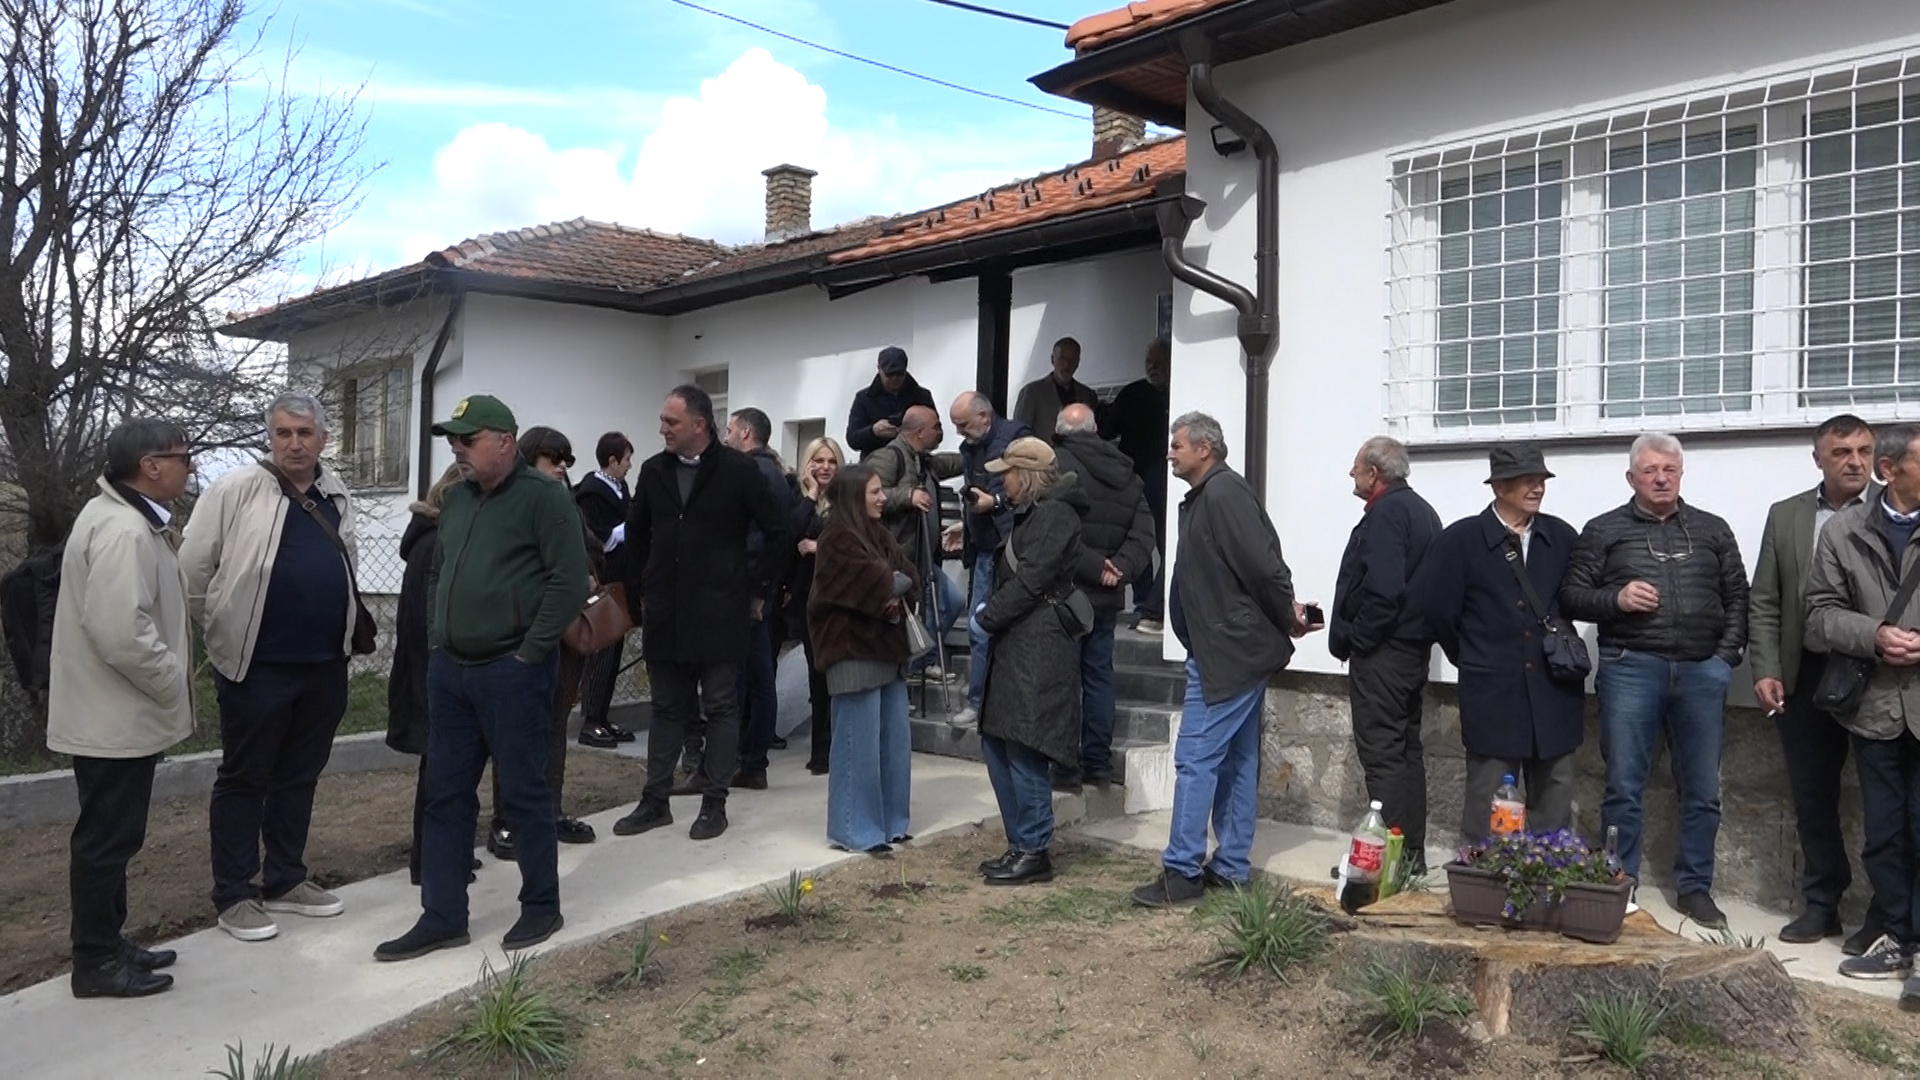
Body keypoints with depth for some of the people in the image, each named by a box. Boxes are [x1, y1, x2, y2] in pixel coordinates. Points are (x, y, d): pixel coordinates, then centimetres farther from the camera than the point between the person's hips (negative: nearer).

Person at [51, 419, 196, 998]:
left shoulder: (124, 517, 12)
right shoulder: (123, 530, -23)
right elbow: (122, 634, -31)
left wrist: (167, 682, 16)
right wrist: (173, 683, -17)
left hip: (120, 713, 11)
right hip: (116, 718, -11)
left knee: (112, 835, 17)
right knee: (106, 838, 0)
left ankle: (108, 942, 28)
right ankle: (96, 961, 10)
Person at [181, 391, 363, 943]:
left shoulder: (337, 497, 8)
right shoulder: (234, 491, -9)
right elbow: (192, 570, -5)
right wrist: (220, 631, 2)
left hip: (325, 665, 6)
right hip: (256, 666, -5)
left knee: (299, 777, 15)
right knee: (244, 779, 5)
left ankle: (284, 880, 27)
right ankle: (234, 894, 15)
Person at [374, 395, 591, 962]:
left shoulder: (543, 496, -11)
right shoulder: (456, 499, 13)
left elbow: (570, 581, -16)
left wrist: (530, 652, -15)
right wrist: (436, 639, 13)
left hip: (512, 671, -7)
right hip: (450, 669, 8)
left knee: (524, 791, 3)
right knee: (445, 794, 11)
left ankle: (541, 906, 19)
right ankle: (441, 917, 20)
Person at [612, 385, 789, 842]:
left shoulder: (739, 470, -7)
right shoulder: (654, 470, 6)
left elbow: (777, 534, -3)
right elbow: (637, 535, 17)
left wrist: (753, 587, -3)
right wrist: (639, 595, 11)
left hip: (719, 612, -4)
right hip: (665, 612, 4)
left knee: (720, 708, 4)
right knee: (666, 708, 12)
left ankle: (715, 804, 12)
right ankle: (655, 801, 20)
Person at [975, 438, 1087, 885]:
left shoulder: (1055, 514, -11)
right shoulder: (1030, 514, 21)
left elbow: (1031, 579, -16)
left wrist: (987, 616, -8)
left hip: (1038, 648, -11)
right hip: (1015, 644, 11)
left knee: (1024, 750, -7)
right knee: (996, 744, 12)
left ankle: (1034, 852, 2)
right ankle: (1020, 844, 20)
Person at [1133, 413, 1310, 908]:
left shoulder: (1224, 493, -17)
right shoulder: (1202, 497, 15)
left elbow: (1263, 566, -21)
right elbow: (1264, 566, 16)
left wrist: (1287, 619, -8)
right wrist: (1287, 615, 9)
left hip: (1228, 652, -11)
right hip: (1232, 649, 11)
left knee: (1196, 759, -7)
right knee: (1237, 761, 13)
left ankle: (1182, 873, -2)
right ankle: (1232, 867, 21)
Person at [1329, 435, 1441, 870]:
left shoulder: (1386, 514, -15)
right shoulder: (1422, 510, 16)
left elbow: (1382, 589, -25)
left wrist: (1352, 640, -14)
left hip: (1381, 654, -10)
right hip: (1414, 647, 10)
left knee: (1381, 752, -7)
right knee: (1406, 749, 14)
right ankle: (1413, 852, 21)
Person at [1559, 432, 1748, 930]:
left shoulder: (1712, 530, 12)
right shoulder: (1603, 531, 5)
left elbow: (1737, 596, 12)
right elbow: (1571, 596, 3)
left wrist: (1727, 653, 0)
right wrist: (1615, 599, -14)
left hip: (1702, 671, 3)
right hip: (1631, 669, -2)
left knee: (1702, 791, 8)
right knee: (1623, 788, 1)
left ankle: (1695, 888, 22)